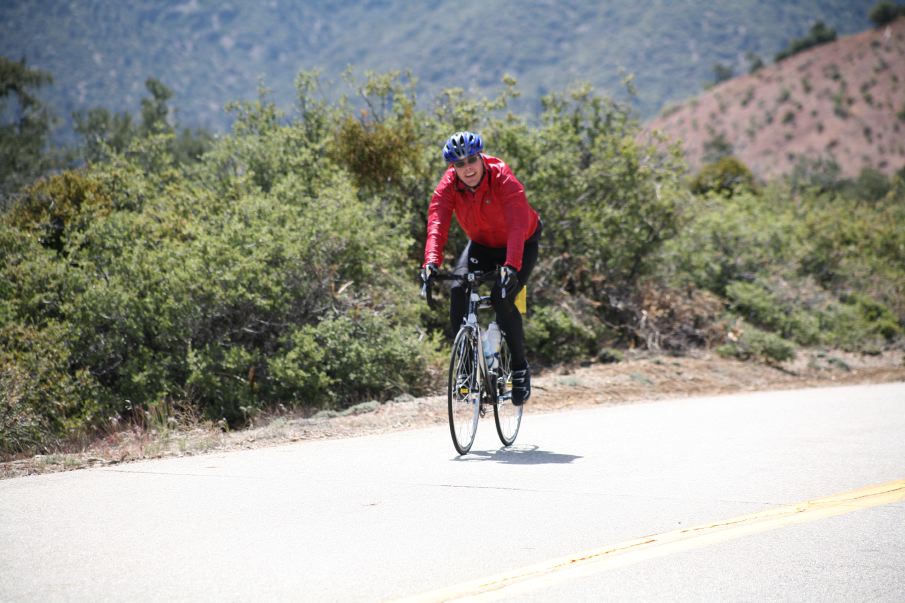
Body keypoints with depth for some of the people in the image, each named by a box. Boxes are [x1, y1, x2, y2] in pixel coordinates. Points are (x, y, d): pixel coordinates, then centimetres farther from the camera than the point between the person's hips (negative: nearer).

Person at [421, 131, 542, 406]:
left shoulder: (504, 180, -31)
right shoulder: (448, 186, -19)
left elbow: (518, 225, -42)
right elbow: (437, 223, -31)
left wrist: (511, 265, -57)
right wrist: (431, 261, -49)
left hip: (521, 245, -4)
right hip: (481, 245, 4)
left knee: (502, 298, -25)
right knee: (458, 291, -20)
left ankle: (520, 368, -6)